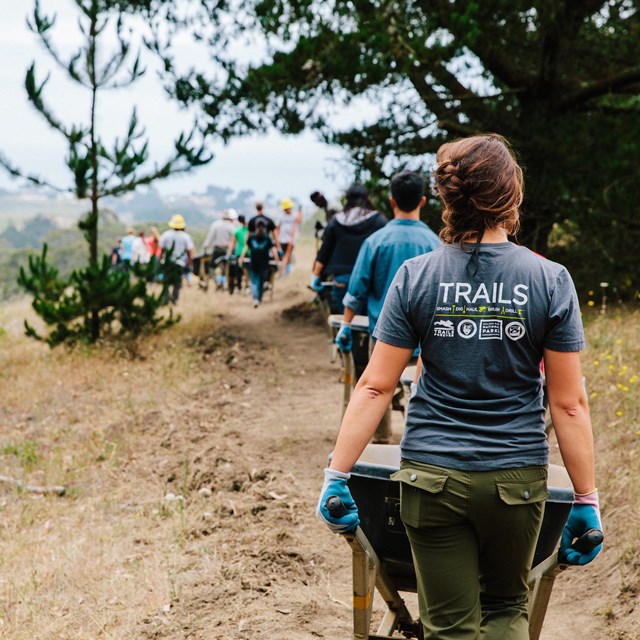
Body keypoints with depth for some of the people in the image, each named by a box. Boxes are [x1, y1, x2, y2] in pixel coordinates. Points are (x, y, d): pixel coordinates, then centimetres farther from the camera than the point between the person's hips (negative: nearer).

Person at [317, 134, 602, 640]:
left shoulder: (415, 277, -5)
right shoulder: (550, 281, -6)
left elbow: (376, 387, -7)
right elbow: (569, 403, -6)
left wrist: (337, 475, 0)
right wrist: (586, 500, 1)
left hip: (433, 478, 0)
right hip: (517, 478, 0)